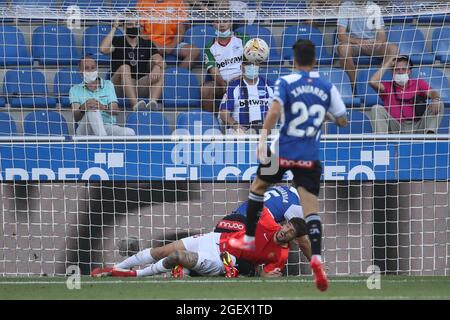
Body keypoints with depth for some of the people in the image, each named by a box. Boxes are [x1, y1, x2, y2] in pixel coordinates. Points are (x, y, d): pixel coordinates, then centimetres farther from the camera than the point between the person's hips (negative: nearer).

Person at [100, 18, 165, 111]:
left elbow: (160, 61, -2)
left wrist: (157, 67, -26)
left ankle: (153, 102, -48)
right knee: (124, 68, -32)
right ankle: (135, 104, -50)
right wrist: (114, 29, -7)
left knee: (160, 74, -22)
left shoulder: (147, 44, 15)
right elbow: (103, 49, -12)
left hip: (142, 84, 2)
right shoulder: (117, 42, 10)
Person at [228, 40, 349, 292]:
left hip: (284, 152, -1)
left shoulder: (286, 82, -4)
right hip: (311, 157, 2)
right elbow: (343, 121, 11)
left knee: (258, 187, 25)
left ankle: (249, 239, 35)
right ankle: (317, 257, -26)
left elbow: (275, 112, -20)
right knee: (311, 209, -3)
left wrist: (263, 137, -22)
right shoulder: (328, 87, 5)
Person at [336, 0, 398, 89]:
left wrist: (378, 42, -24)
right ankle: (354, 85, -28)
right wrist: (359, 42, -30)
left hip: (372, 44, 3)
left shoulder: (374, 7, 4)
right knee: (343, 48, -37)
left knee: (393, 48, -25)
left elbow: (382, 34, 1)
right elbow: (341, 35, -13)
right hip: (352, 43, -2)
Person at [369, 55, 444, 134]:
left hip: (417, 127, 1)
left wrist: (436, 100, -25)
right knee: (377, 109, -21)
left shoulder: (419, 83, 18)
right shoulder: (388, 86, 16)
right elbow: (373, 82, -3)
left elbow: (432, 93, 1)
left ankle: (430, 133, -38)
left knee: (439, 105, -15)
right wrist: (387, 65, 7)